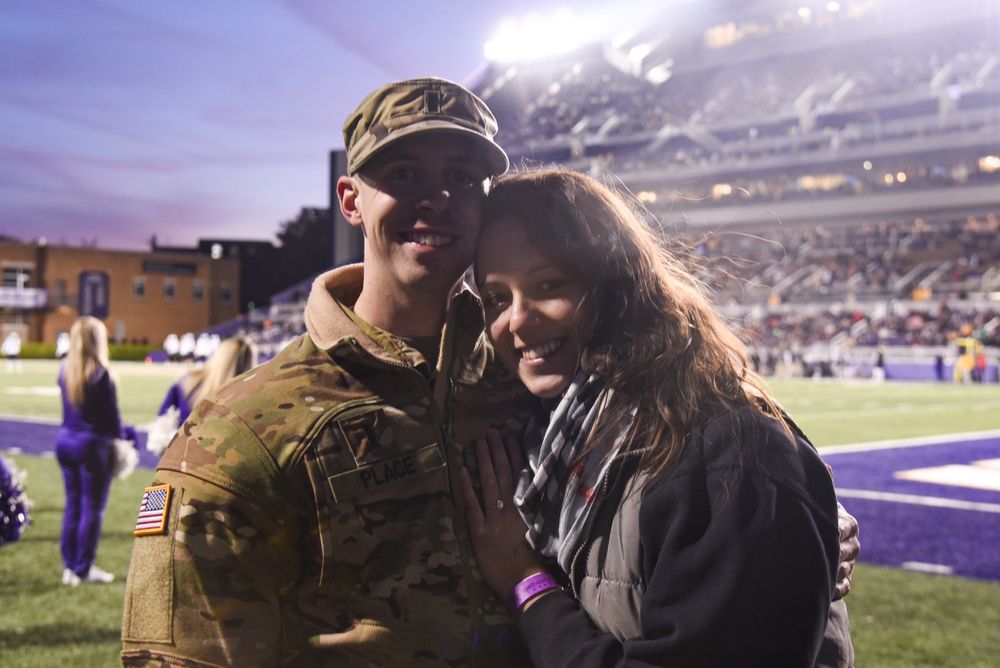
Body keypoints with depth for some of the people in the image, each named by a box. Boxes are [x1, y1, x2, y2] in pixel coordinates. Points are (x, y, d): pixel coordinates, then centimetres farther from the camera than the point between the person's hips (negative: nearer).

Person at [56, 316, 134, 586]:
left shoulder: (65, 369, 3)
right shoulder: (101, 374, -18)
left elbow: (70, 407, 12)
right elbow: (111, 415, -12)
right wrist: (124, 433, 8)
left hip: (65, 440, 7)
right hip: (92, 444, -7)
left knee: (72, 504, 14)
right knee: (92, 508, 4)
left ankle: (69, 567, 19)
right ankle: (84, 569, 9)